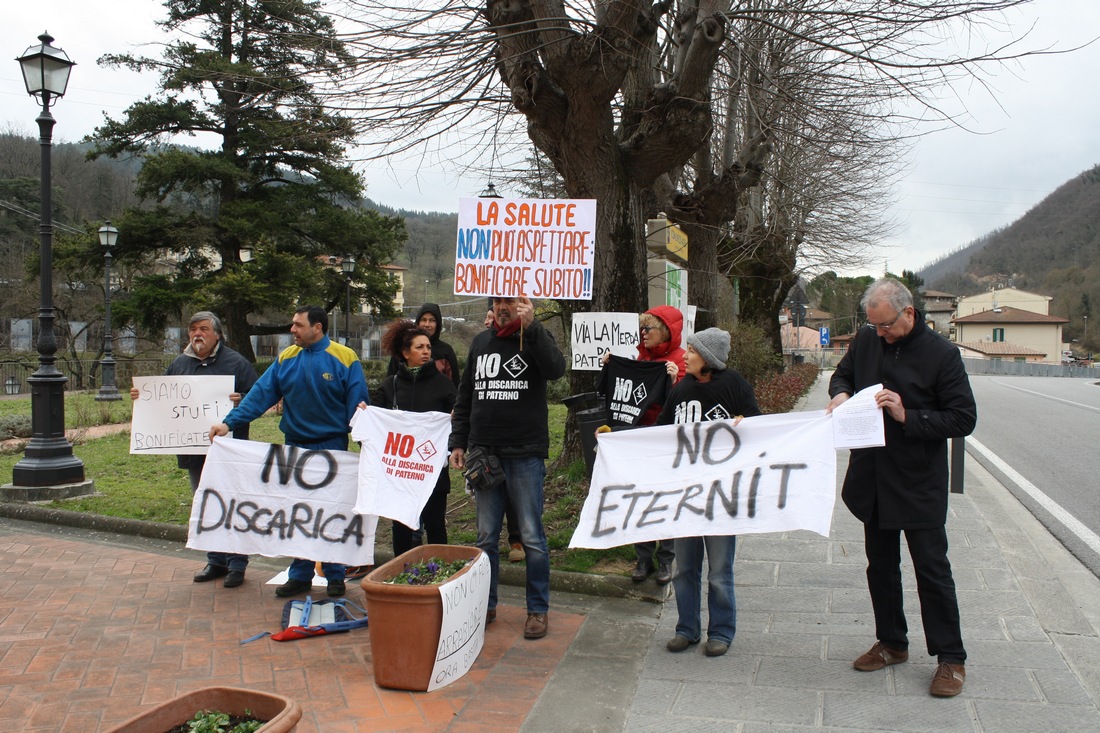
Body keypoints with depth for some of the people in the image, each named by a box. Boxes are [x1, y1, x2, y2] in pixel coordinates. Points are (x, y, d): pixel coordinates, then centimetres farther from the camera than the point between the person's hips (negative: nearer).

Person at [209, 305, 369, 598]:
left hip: (331, 448, -4)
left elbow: (358, 403, -9)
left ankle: (335, 576, 18)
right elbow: (260, 394, 0)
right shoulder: (286, 359, 4)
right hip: (295, 447, 4)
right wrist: (229, 422, -10)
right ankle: (300, 574, 21)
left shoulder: (344, 359, -8)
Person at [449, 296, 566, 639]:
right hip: (484, 454, 4)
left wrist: (531, 326, -25)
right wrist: (458, 442, 10)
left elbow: (556, 369, -22)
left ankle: (538, 610, 14)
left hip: (525, 455, -4)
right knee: (486, 536, 11)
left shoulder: (535, 338, 0)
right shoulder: (481, 342, 13)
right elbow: (464, 396, 16)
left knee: (532, 537, 2)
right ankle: (485, 605, 23)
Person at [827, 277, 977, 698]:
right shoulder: (866, 341, 1)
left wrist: (909, 417, -24)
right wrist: (841, 393, -4)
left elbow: (964, 419, -12)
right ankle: (892, 643, 31)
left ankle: (950, 658, 15)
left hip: (920, 484, -5)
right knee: (880, 565, 15)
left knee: (932, 569, 2)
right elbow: (842, 374, 19)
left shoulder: (941, 354, -13)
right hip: (873, 479, 5)